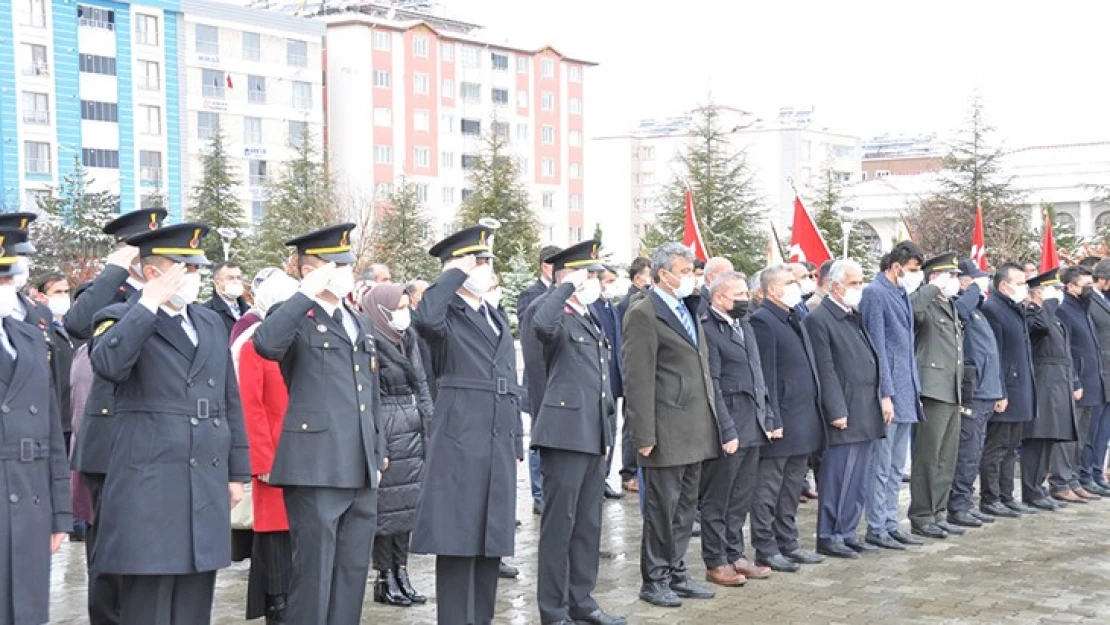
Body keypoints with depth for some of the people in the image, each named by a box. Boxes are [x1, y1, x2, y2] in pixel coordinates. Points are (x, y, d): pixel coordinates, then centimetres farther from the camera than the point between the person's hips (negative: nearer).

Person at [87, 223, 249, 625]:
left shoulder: (212, 323, 17)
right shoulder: (123, 319, -1)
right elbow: (107, 364, -25)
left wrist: (237, 471, 17)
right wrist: (149, 304, -22)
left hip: (208, 484, 6)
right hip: (149, 485, -6)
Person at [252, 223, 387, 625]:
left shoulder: (361, 324, 18)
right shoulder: (297, 320, -4)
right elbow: (265, 344, -29)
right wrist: (307, 294, -23)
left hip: (362, 472, 7)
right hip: (317, 470, -7)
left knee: (353, 576, 12)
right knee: (314, 576, -1)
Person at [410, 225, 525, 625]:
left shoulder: (497, 318, 19)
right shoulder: (447, 316, -4)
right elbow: (423, 318, -31)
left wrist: (516, 441, 17)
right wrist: (455, 274, -17)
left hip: (499, 445, 7)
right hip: (460, 443, -7)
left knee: (491, 542, 12)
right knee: (457, 544, -3)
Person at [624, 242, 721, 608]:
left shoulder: (688, 310, 17)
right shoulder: (643, 314, -10)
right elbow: (638, 379, -15)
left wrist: (716, 424, 16)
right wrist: (644, 435, -18)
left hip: (696, 431, 8)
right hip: (666, 432, -8)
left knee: (685, 507, 13)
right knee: (662, 508, 1)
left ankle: (676, 574, 23)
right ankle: (654, 580, 12)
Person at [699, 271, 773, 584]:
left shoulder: (745, 326, 15)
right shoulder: (708, 330, -13)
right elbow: (712, 385, -16)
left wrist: (767, 417, 13)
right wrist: (727, 430, -18)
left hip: (752, 427, 8)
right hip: (728, 426, -8)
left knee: (741, 498, 15)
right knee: (716, 499, 3)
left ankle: (735, 555, 25)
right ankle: (716, 562, 12)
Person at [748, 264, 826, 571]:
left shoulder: (795, 319, 16)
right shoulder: (763, 321, -13)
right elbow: (766, 376, -17)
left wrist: (815, 413, 16)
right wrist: (772, 420, -19)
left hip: (803, 420, 9)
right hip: (781, 421, -9)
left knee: (792, 488, 15)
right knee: (769, 488, 0)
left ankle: (787, 542, 25)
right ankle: (765, 548, 8)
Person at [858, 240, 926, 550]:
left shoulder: (902, 294, 16)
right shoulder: (874, 294, -11)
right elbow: (877, 347, -15)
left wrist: (915, 390, 17)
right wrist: (886, 394, -18)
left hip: (905, 392, 9)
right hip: (888, 392, -9)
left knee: (896, 467, 13)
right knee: (881, 466, -3)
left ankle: (890, 524, 20)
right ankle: (876, 528, 4)